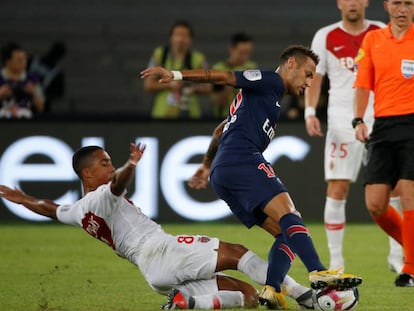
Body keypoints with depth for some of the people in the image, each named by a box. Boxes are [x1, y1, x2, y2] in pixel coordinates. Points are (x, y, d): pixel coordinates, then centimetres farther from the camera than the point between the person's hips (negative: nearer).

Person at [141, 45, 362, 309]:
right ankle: (319, 272, -42)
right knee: (288, 215, -25)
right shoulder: (270, 81, 5)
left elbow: (223, 129, 40)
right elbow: (224, 77, -4)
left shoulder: (270, 96, 33)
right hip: (242, 161, -10)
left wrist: (207, 164, 49)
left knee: (286, 234, 0)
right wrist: (176, 75, -13)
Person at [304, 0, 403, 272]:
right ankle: (336, 261, 2)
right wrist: (310, 112, -7)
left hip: (380, 120, 1)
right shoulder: (325, 37, 3)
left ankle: (397, 256, 13)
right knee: (337, 191, -6)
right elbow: (314, 78, 5)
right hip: (342, 123, -1)